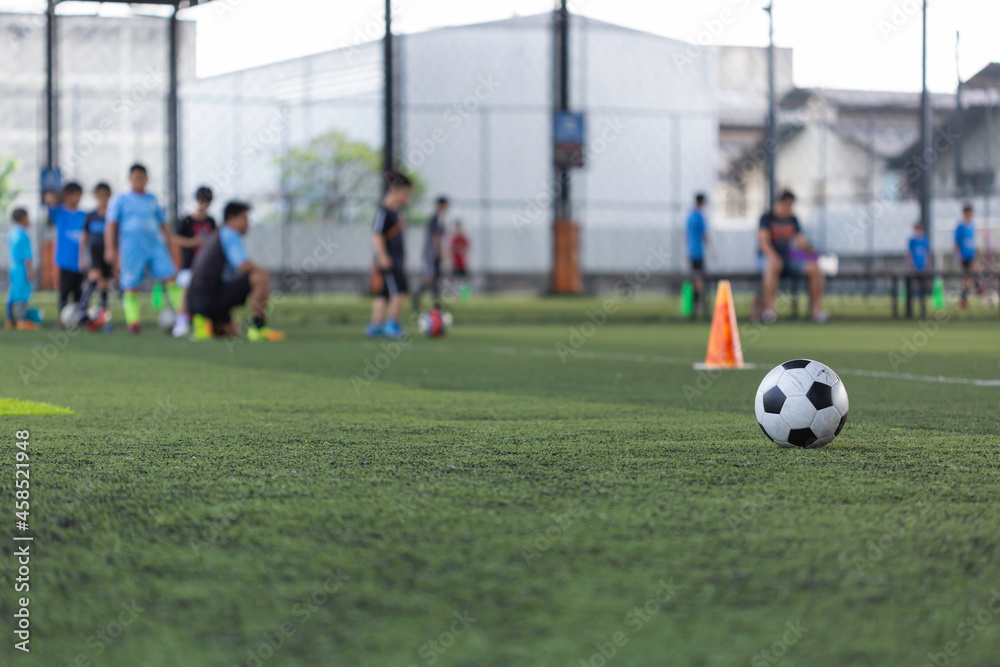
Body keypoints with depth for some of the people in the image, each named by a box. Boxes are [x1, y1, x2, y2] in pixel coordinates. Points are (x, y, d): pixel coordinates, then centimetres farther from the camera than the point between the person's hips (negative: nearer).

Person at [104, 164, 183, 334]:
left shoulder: (152, 200, 16)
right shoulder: (121, 200, 6)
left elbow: (163, 223, 24)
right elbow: (111, 224, 4)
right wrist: (110, 248, -4)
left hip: (154, 245, 3)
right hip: (131, 248, -3)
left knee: (170, 275, -11)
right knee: (131, 286, -5)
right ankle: (133, 321, 1)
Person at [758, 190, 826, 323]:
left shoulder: (793, 219, 15)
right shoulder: (767, 218, -1)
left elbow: (801, 241, 11)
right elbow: (764, 241, -14)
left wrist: (807, 247, -13)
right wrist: (774, 257, -30)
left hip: (789, 257, 5)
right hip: (769, 257, -5)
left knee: (815, 268, -18)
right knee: (773, 266, -41)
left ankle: (817, 309, -15)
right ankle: (769, 308, -43)